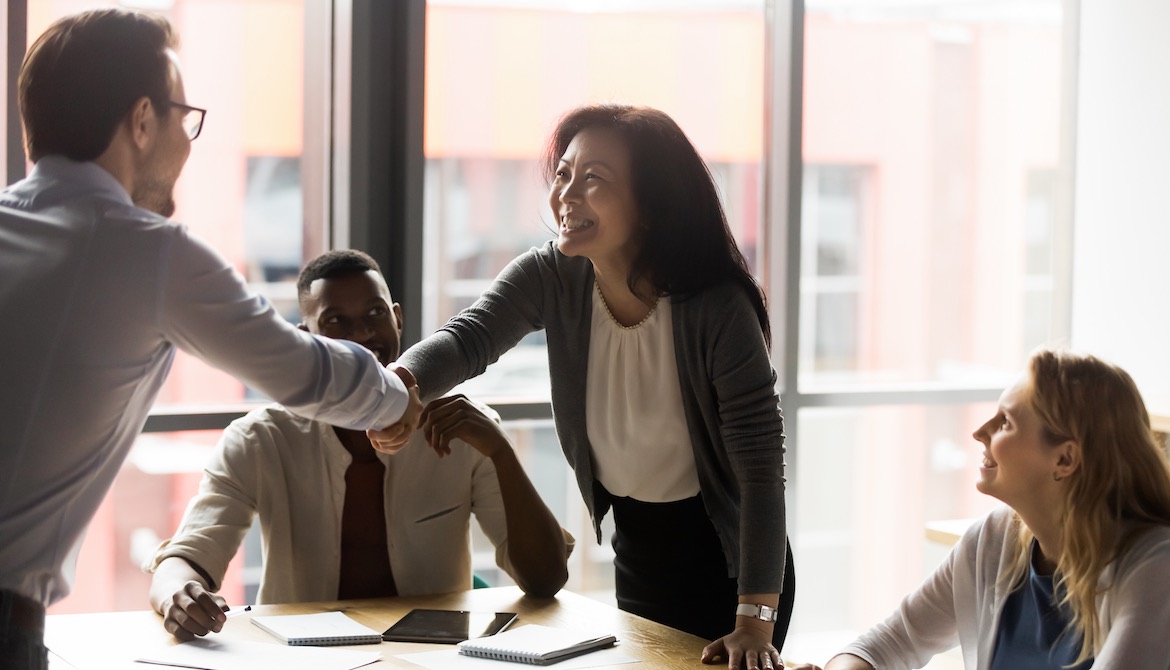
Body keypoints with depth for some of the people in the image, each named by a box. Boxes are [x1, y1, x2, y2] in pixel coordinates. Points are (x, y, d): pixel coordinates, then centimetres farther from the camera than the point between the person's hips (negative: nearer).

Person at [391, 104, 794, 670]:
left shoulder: (717, 307, -27)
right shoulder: (550, 278, -13)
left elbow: (761, 462, -28)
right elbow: (469, 337, -27)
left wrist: (756, 622, -33)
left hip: (732, 562, -5)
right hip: (637, 553, 5)